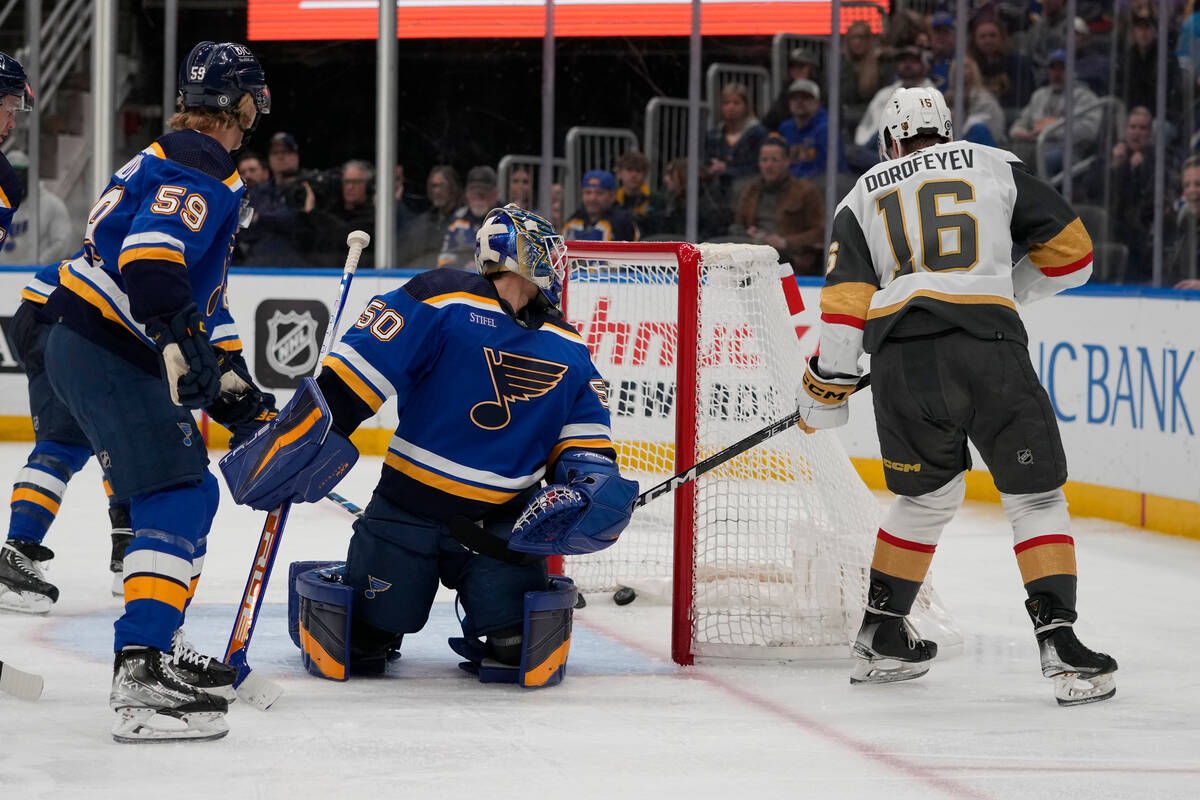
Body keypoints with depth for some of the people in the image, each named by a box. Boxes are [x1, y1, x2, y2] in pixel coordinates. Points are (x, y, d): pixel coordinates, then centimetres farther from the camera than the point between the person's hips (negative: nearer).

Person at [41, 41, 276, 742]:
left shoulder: (177, 160, 25)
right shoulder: (200, 169, -11)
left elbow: (201, 290, 30)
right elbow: (149, 256, -29)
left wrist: (233, 383, 27)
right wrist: (183, 344, -37)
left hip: (95, 346, 11)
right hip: (105, 350, -11)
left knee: (190, 495, 19)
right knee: (179, 499, -17)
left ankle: (160, 647, 27)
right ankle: (141, 674, -29)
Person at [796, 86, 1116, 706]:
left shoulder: (863, 196, 21)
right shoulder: (995, 167, 18)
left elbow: (845, 298, 10)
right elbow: (1070, 251, 17)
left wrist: (827, 389, 16)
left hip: (901, 361, 3)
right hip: (989, 345, -3)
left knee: (929, 495, 23)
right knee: (1035, 496, 5)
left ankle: (881, 636, 27)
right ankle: (1059, 643, -7)